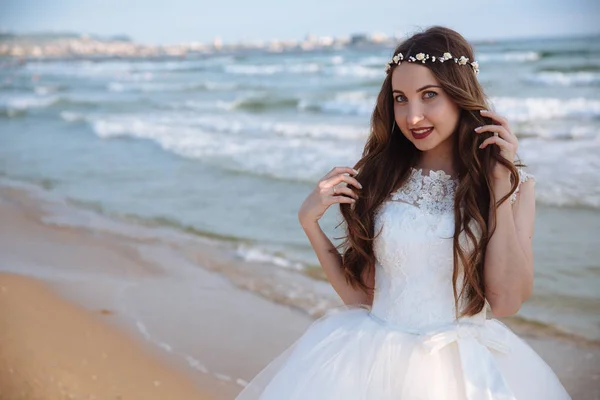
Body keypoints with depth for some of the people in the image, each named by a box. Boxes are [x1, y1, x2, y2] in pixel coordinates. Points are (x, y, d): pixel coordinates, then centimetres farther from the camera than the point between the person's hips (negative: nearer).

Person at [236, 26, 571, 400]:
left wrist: (500, 182, -15)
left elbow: (507, 302, -13)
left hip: (467, 368, -1)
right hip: (372, 360, 1)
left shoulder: (514, 184, -3)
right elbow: (360, 294, 2)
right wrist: (310, 220, -9)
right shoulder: (378, 177, -1)